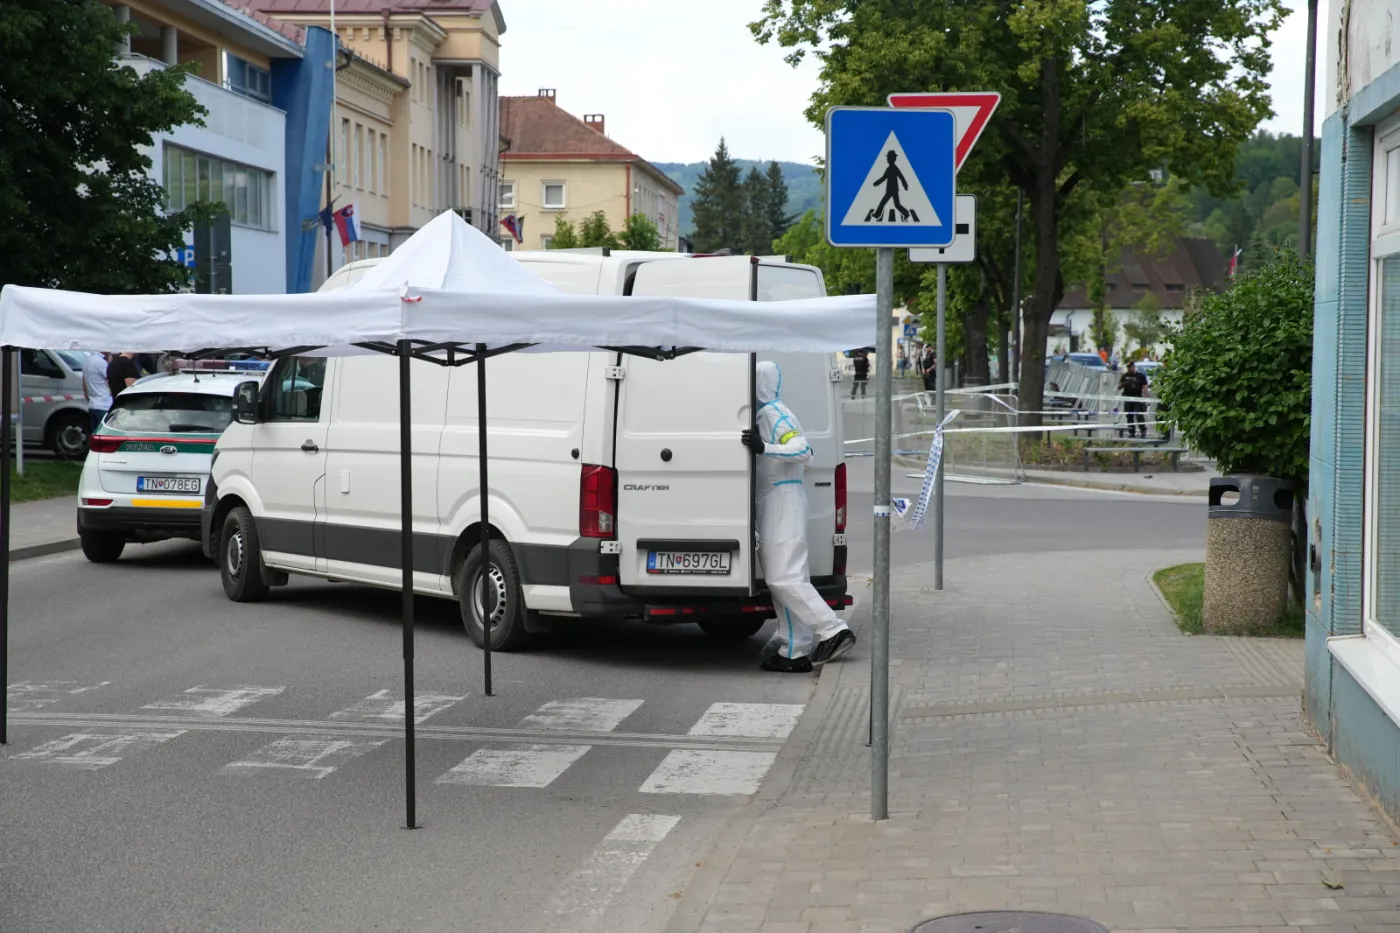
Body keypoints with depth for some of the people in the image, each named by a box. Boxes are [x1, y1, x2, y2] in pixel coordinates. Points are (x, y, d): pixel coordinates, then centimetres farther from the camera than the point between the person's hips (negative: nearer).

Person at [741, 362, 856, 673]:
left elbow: (803, 449, -26)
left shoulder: (775, 414, -12)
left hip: (783, 500, -11)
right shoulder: (764, 414, 19)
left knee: (784, 577, -14)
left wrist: (764, 448, -34)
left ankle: (833, 632, -12)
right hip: (773, 503, 11)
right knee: (782, 577, 9)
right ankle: (795, 652, 9)